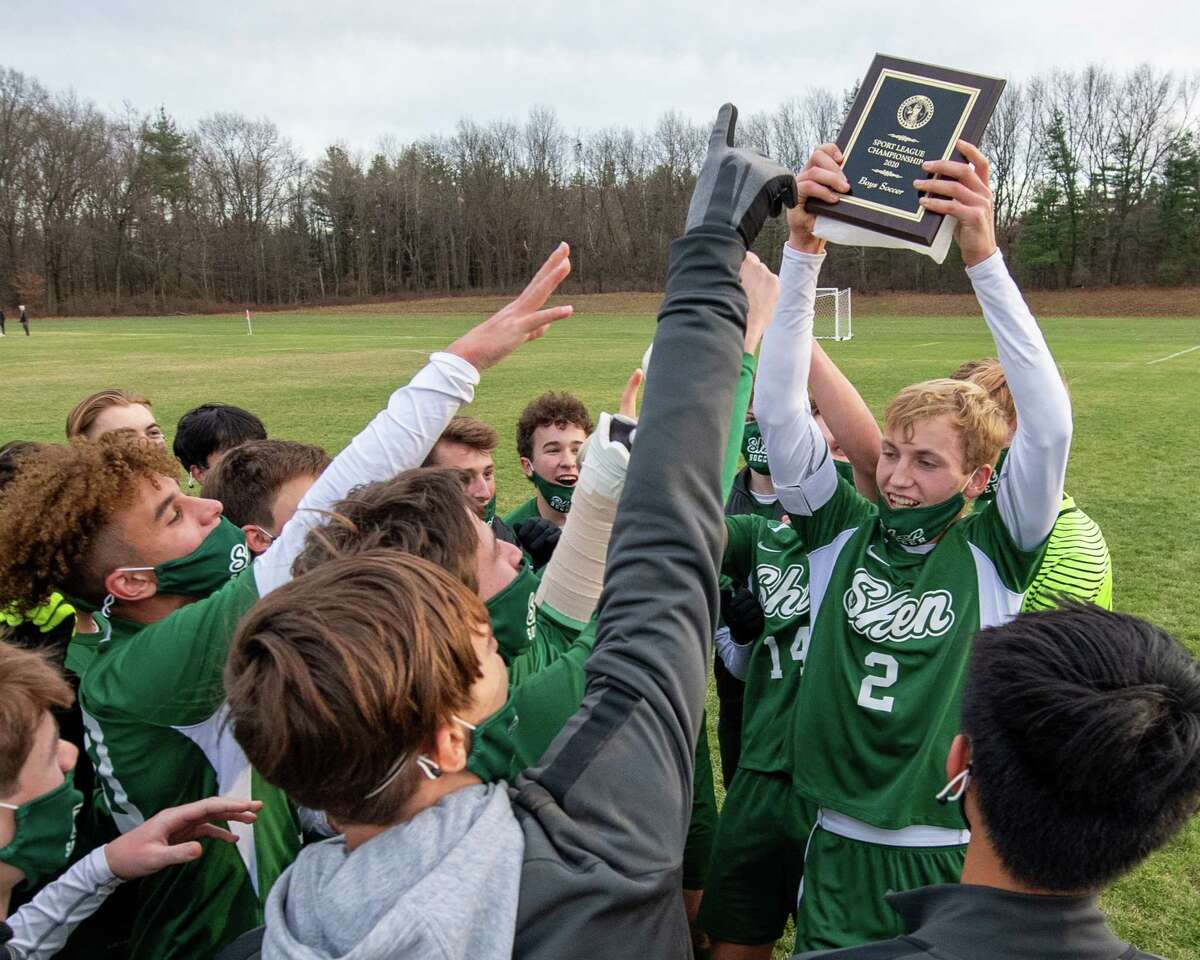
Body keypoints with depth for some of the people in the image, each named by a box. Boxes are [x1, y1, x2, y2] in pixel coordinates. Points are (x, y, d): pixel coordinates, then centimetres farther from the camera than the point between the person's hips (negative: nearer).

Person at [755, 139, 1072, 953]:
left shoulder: (994, 550, -8)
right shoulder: (842, 530, -4)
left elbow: (1048, 425, -22)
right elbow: (780, 405, -13)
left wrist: (982, 252, -30)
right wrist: (804, 245, -23)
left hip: (956, 856, -1)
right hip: (838, 851, 2)